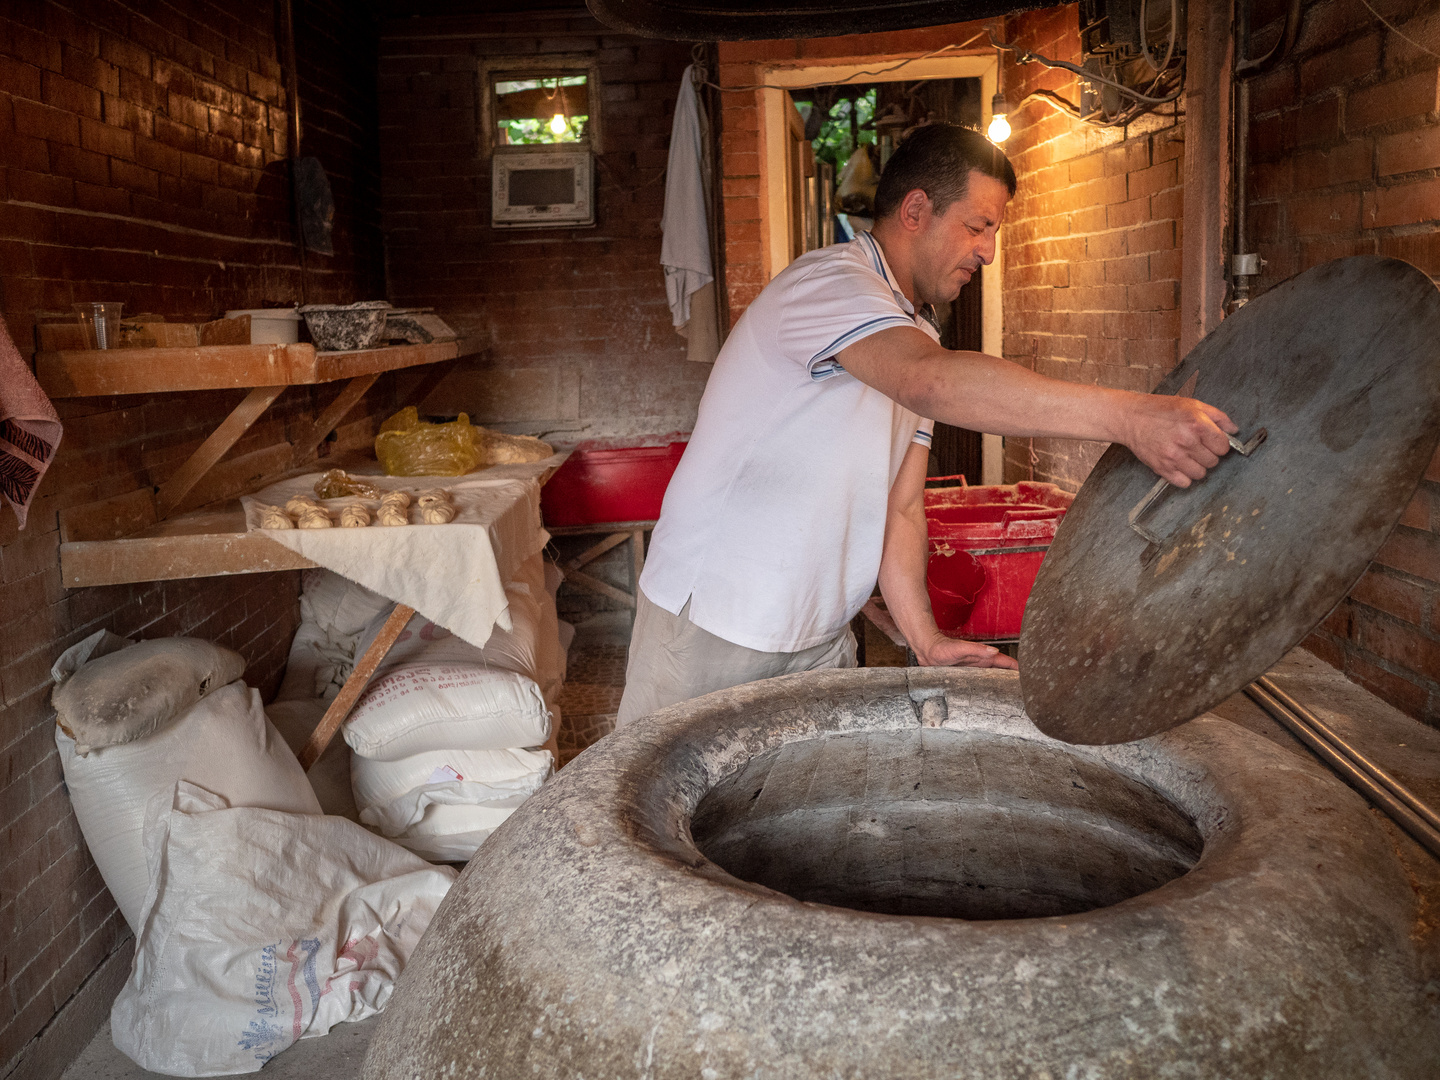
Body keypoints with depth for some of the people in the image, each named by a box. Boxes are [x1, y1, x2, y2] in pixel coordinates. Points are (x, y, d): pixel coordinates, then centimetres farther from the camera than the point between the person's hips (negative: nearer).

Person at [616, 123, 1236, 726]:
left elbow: (901, 508, 10)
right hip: (713, 629, -8)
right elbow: (930, 381, -38)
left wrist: (926, 640, -3)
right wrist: (1127, 417, -44)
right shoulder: (830, 283, -17)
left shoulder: (916, 335, 12)